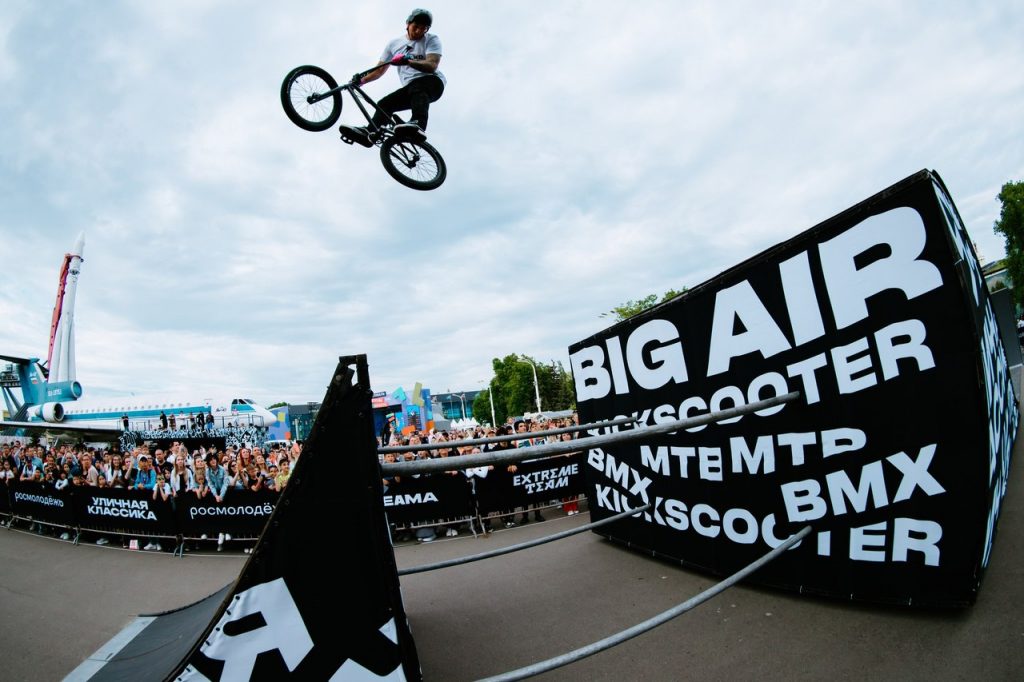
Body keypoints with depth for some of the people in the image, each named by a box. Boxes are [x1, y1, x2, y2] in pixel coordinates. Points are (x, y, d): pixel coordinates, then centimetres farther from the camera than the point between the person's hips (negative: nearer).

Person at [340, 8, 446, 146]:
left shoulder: (432, 40, 2)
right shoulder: (394, 44, 15)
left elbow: (432, 66, -15)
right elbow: (380, 70, 14)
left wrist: (408, 61, -31)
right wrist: (361, 80, -3)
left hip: (433, 83, -5)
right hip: (410, 89, 5)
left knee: (417, 86, -38)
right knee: (384, 104, -15)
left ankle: (418, 124, -60)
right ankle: (369, 133, -30)